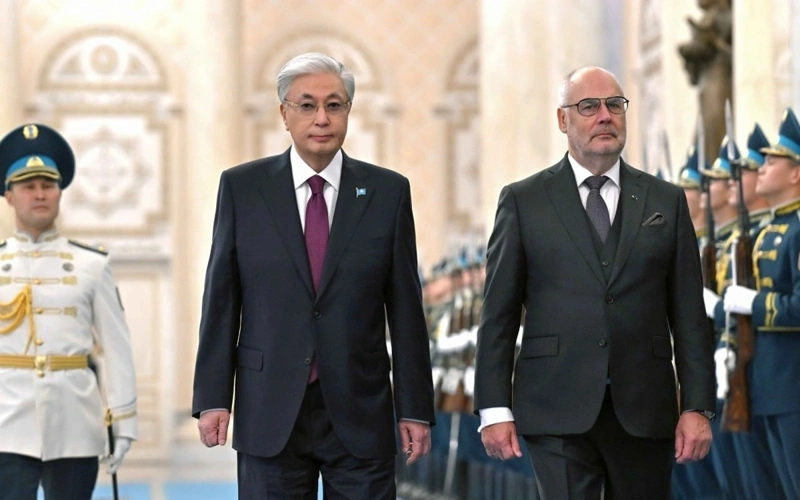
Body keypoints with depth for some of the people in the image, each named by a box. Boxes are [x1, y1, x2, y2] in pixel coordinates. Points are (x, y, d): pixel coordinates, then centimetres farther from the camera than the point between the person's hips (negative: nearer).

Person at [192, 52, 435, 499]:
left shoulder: (388, 192, 4)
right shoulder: (243, 188, 4)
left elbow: (405, 308, 4)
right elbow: (221, 300, 4)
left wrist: (416, 409, 2)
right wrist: (213, 398, -2)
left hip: (360, 412, 0)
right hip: (270, 412, 0)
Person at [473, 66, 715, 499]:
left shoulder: (666, 201, 11)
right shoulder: (523, 201, 6)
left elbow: (688, 313, 8)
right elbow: (499, 314, 4)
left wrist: (697, 406, 0)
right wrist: (494, 408, -4)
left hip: (645, 410, 2)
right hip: (558, 410, -2)